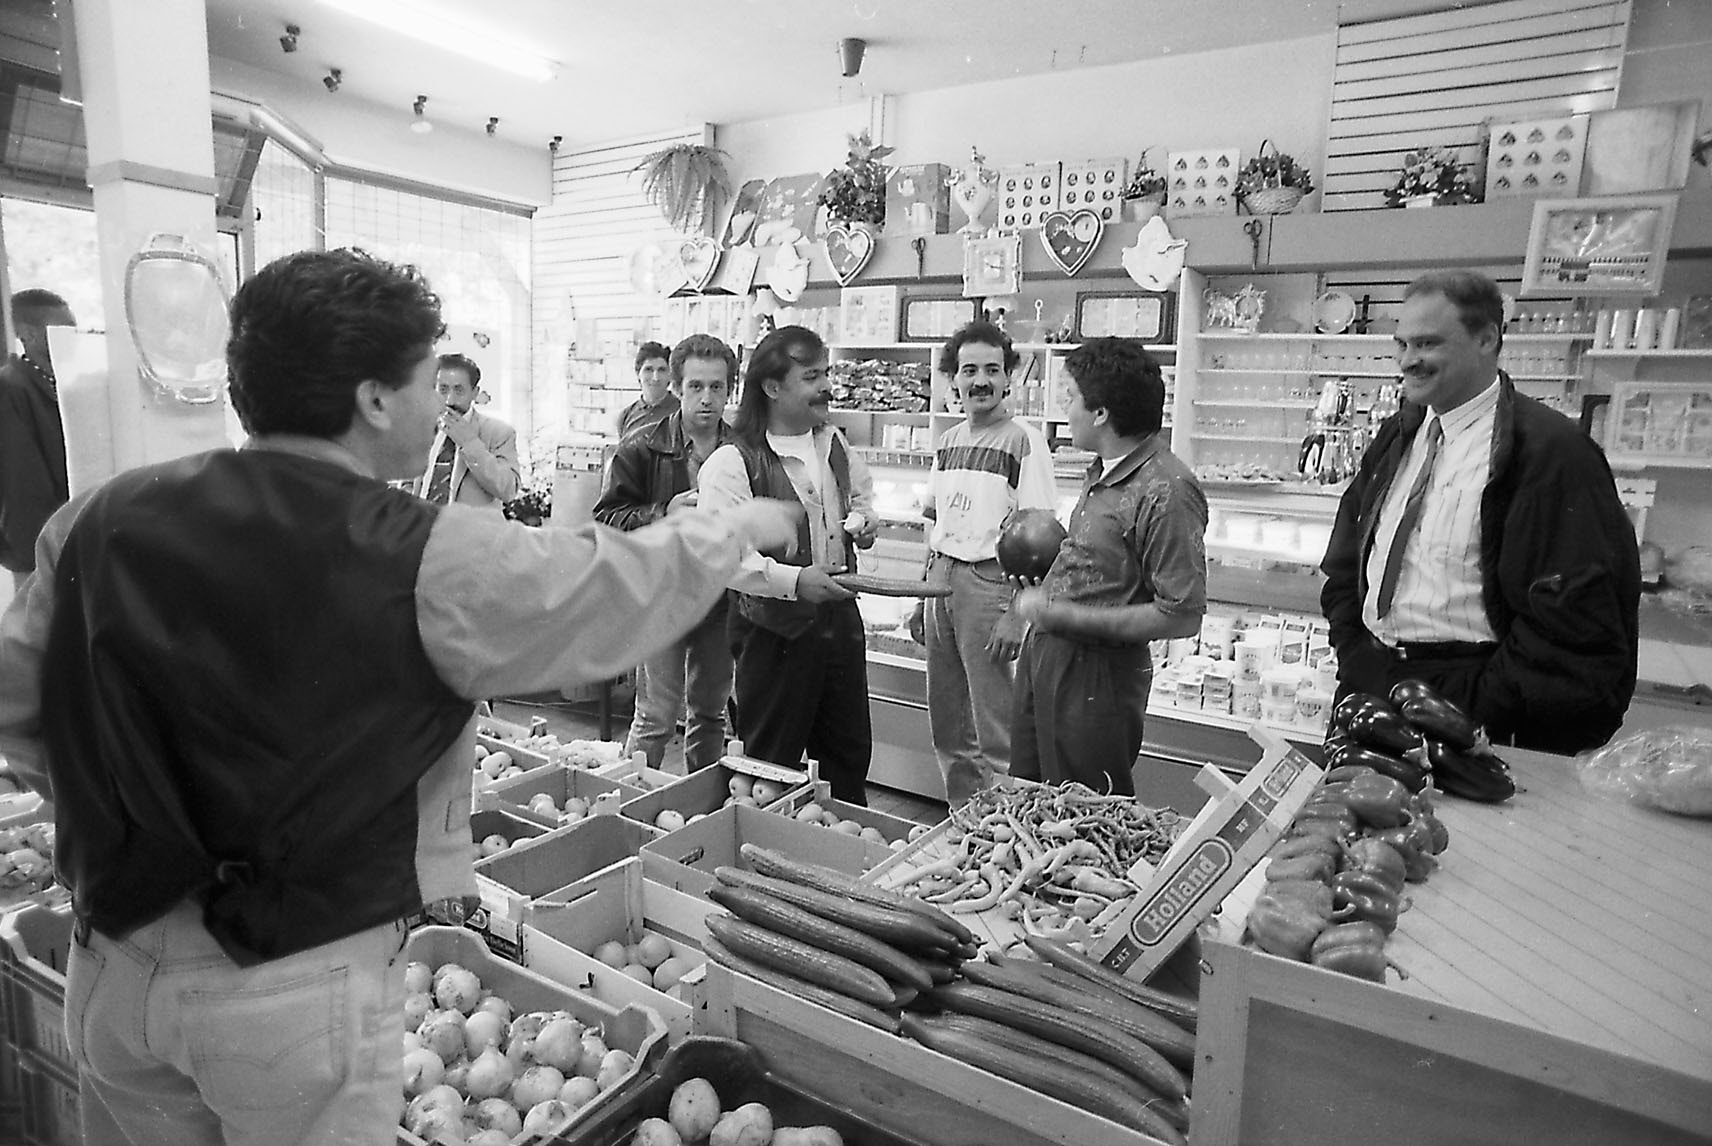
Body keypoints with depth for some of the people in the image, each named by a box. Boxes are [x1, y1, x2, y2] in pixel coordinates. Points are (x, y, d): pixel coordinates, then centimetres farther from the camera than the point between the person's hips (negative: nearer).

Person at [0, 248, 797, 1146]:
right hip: (301, 986, -5)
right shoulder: (429, 566, -20)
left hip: (116, 960, 5)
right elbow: (629, 586, -9)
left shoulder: (102, 518, -5)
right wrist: (747, 525, 8)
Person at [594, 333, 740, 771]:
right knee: (655, 718, -2)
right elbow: (605, 518, -6)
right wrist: (664, 513, -19)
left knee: (711, 713, 16)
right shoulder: (642, 449, -5)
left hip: (721, 598, 3)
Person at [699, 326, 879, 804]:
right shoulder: (733, 463, -14)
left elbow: (861, 498, 27)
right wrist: (793, 580, -32)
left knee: (849, 755, 17)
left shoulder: (836, 447, 9)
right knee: (771, 764, 6)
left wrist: (864, 523, 4)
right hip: (776, 626, -6)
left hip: (840, 615, 6)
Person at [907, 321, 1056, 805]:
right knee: (946, 724, 15)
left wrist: (1016, 614, -19)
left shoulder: (1024, 441, -8)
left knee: (994, 732, -2)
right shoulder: (947, 441, 13)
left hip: (990, 583, -7)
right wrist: (923, 598, 16)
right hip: (940, 580, 7)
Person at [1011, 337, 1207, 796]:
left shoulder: (1165, 491, -23)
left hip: (1095, 674, -9)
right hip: (1043, 654, 9)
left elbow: (1181, 616, -23)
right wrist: (1046, 590, 5)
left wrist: (1060, 614, -22)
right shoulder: (1102, 471, 6)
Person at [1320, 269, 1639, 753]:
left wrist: (1478, 709, -17)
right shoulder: (1396, 437, 11)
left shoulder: (1551, 450, -12)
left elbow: (1571, 618, -16)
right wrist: (1354, 654, 2)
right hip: (1365, 685, 6)